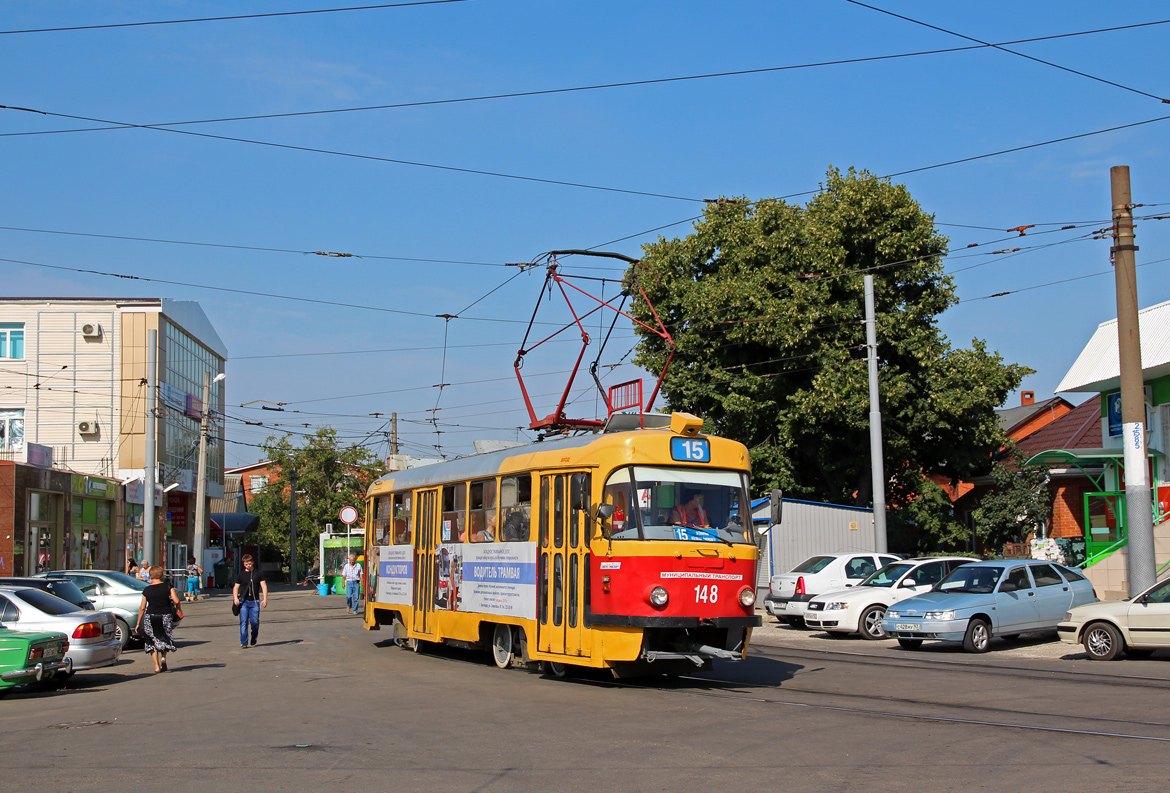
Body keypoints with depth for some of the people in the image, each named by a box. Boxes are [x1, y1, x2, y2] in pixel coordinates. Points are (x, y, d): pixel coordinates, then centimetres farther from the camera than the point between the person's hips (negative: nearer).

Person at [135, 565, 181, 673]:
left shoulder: (147, 590, 0)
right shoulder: (168, 587, -2)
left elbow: (142, 608, 1)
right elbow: (176, 601, -10)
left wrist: (138, 623, 8)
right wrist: (179, 610, 10)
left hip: (151, 617, 0)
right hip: (166, 616, 0)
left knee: (153, 641, 10)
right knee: (165, 639, 19)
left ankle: (157, 666, 3)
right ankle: (163, 658, -4)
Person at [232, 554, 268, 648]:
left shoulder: (258, 574, 6)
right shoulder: (241, 575, 8)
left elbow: (264, 586, 4)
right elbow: (236, 587, 10)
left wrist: (265, 599, -7)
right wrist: (235, 598, -8)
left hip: (255, 601, 0)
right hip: (243, 601, 0)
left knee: (255, 622, -5)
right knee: (243, 622, -7)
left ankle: (254, 639, 20)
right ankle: (243, 643, -5)